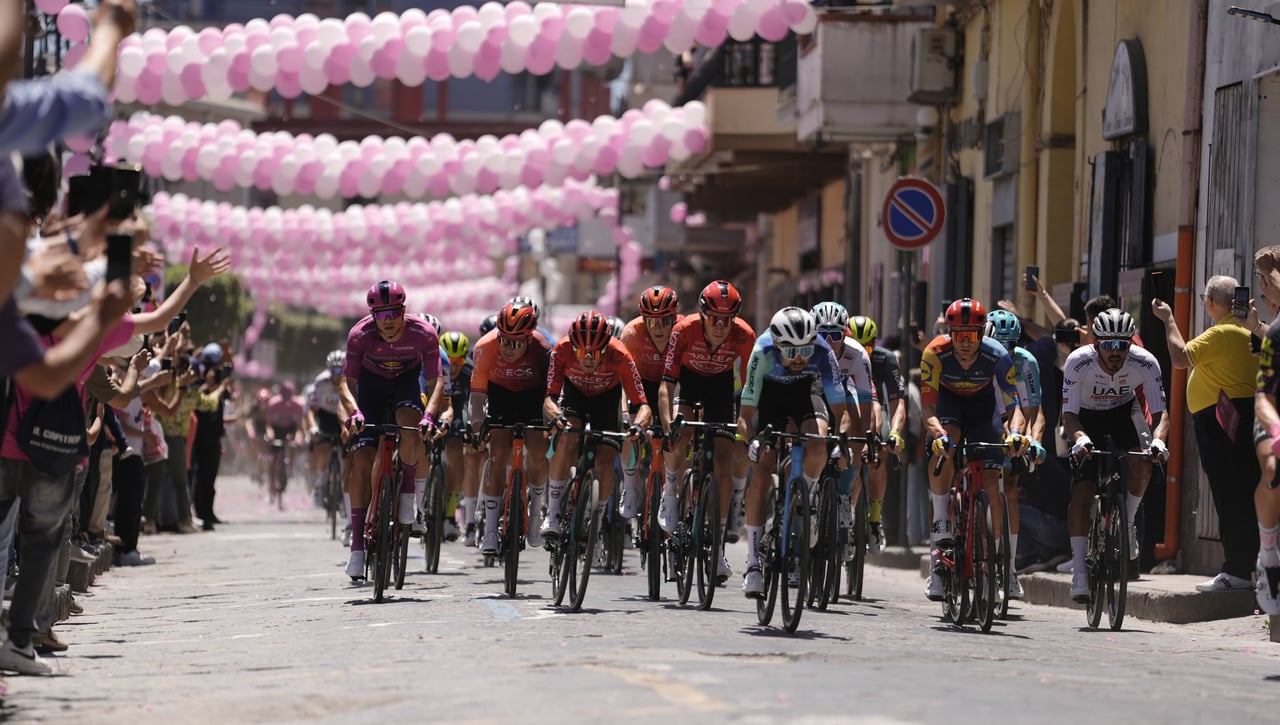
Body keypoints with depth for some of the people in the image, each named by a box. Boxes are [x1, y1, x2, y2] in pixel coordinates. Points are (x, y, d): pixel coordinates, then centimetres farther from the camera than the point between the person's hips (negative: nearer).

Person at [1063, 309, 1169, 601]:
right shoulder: (1079, 362, -31)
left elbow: (1160, 413, -27)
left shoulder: (1145, 363, -28)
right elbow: (1069, 414, -31)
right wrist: (1079, 437, -53)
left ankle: (1128, 522, 0)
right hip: (1087, 418, -1)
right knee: (1081, 492, -17)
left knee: (1142, 465, -29)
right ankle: (1079, 572, -13)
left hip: (1124, 414, 1)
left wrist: (1158, 440, -49)